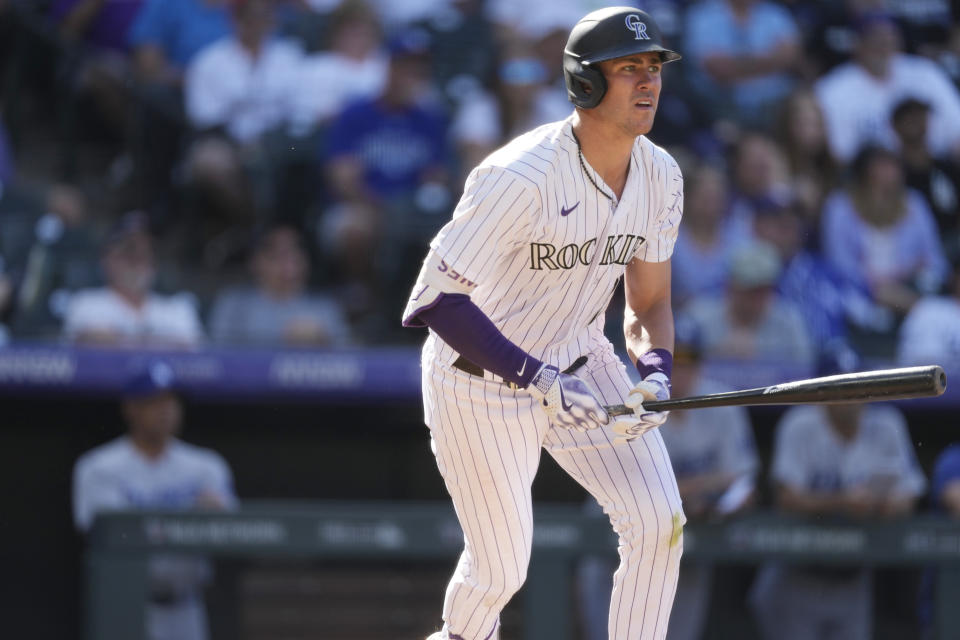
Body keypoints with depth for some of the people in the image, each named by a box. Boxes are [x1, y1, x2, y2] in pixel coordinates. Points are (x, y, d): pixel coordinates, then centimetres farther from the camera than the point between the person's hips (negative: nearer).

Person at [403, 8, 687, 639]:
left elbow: (649, 303, 5)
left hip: (581, 365, 6)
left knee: (658, 521, -11)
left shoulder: (660, 177, -7)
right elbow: (433, 301, -31)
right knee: (500, 570, 3)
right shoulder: (520, 178, -30)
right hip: (482, 380, -6)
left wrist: (655, 376, -17)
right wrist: (538, 379, -38)